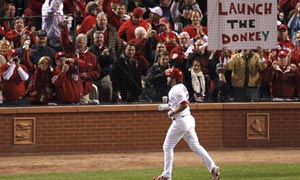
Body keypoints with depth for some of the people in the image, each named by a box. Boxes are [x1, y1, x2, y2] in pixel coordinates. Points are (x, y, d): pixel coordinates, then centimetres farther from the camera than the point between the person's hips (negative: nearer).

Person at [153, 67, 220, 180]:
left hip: (180, 121, -10)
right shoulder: (182, 88, 17)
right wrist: (166, 107, 19)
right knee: (195, 146, 7)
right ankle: (213, 168, -4)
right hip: (188, 119, 10)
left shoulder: (176, 89, -15)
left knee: (168, 146, 0)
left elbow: (184, 104, -25)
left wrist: (172, 112, -16)